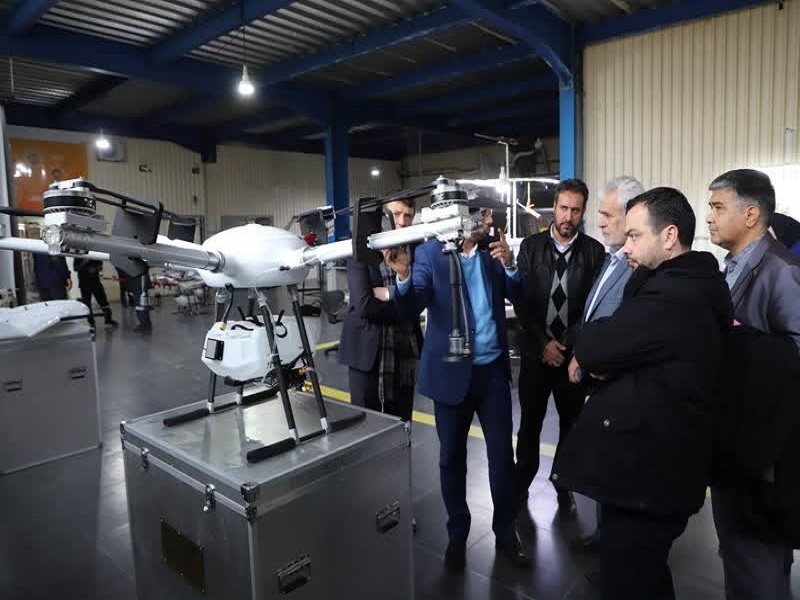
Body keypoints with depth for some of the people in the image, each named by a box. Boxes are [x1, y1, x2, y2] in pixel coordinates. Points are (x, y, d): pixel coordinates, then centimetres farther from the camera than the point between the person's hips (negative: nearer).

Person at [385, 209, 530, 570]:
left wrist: (509, 266, -16)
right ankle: (457, 534, 31)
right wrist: (403, 277, -37)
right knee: (452, 457, 11)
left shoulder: (494, 249, 3)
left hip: (493, 368, 3)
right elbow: (413, 306, -17)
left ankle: (505, 532, 30)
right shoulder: (430, 252, -7)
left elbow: (519, 297, 2)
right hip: (452, 370, -2)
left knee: (502, 455, 10)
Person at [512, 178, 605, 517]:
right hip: (535, 350, 0)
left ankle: (564, 487, 28)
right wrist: (544, 343, -9)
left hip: (574, 353, 0)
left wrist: (568, 345, -11)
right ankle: (521, 485, 26)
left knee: (571, 423, 11)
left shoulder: (594, 251, -1)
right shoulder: (531, 246, 1)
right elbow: (521, 300, -3)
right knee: (530, 423, 8)